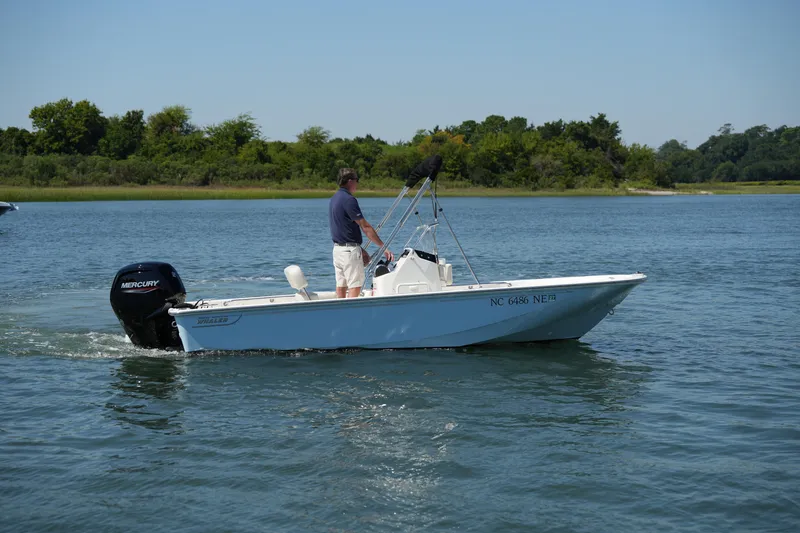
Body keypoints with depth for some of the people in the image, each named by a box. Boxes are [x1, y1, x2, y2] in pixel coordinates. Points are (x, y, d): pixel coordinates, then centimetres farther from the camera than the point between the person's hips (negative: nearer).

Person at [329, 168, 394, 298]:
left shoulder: (334, 199, 13)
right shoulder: (348, 199, -16)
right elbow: (365, 226, -18)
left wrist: (359, 248, 18)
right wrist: (383, 246, -15)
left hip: (337, 247, 9)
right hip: (350, 250, -9)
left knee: (341, 286, 11)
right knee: (355, 286, -6)